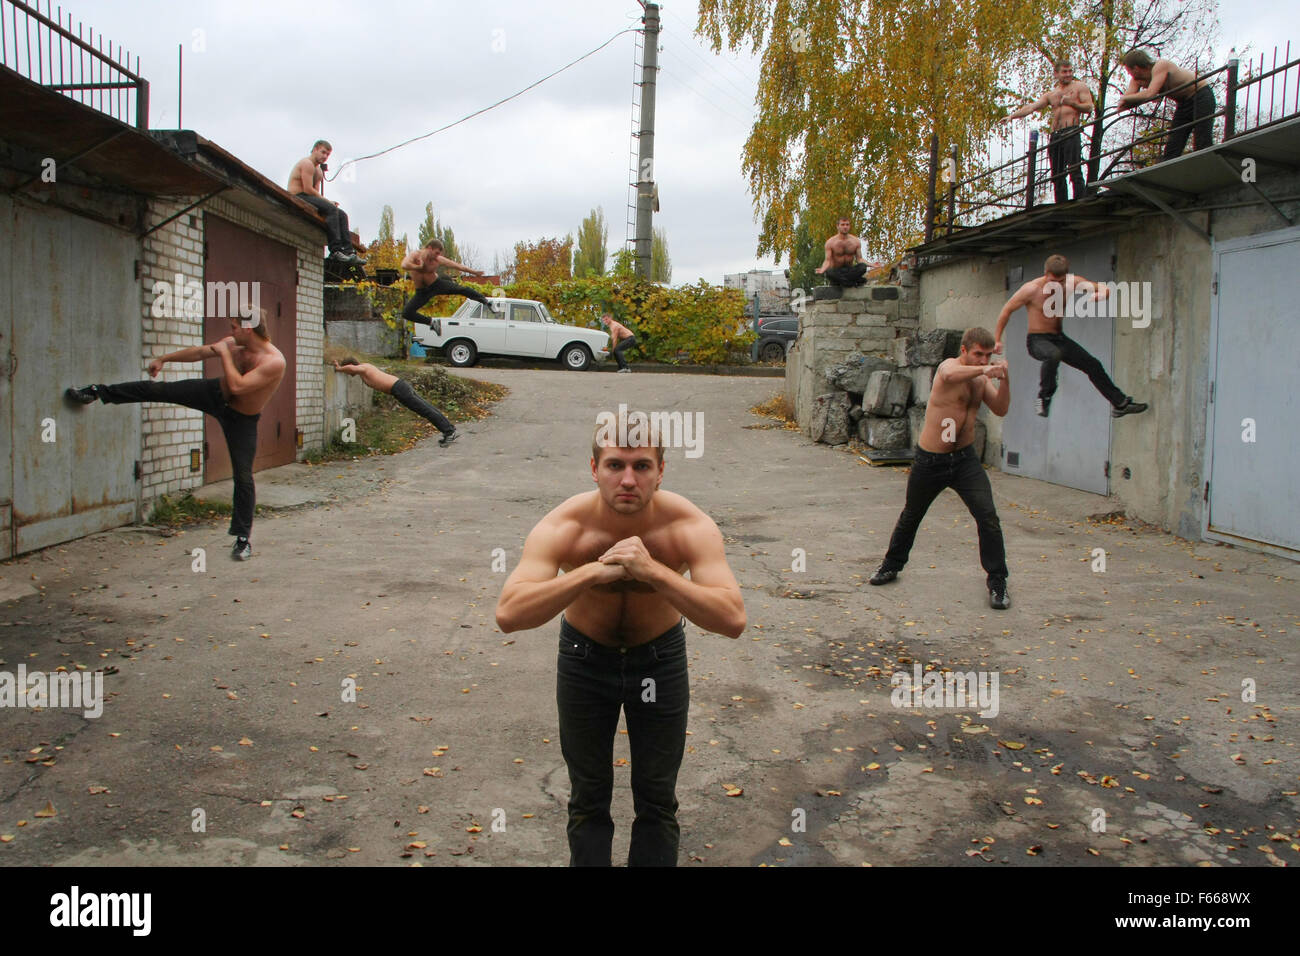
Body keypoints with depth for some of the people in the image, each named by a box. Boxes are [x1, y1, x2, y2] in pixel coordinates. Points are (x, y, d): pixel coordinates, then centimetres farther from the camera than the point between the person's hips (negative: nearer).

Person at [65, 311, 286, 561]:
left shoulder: (274, 362, -32)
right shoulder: (234, 344, -10)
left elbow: (238, 386, -39)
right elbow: (199, 352, 6)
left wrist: (224, 353, -30)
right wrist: (163, 359, 14)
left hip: (242, 419, -5)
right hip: (216, 394, 5)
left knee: (243, 477, -5)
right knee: (159, 390, 1)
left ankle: (243, 538, 7)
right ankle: (99, 392, 22)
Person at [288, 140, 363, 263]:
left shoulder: (319, 170, 24)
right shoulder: (307, 163, -8)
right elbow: (308, 190, -17)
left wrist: (328, 202, -3)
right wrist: (327, 201, -13)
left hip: (308, 199, 10)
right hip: (298, 198, -10)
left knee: (342, 215, -2)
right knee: (331, 209, -29)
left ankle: (348, 252, -14)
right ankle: (335, 251, -38)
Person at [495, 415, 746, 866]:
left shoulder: (690, 525, -28)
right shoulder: (564, 527, -28)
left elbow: (733, 619, -38)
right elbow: (508, 614, -40)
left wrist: (653, 571, -46)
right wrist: (594, 572, -47)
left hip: (660, 659, 0)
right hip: (585, 657, 0)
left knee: (657, 802, 13)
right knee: (588, 799, 15)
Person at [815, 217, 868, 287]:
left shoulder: (856, 241, 5)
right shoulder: (830, 242, -3)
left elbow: (859, 259, 7)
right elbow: (828, 260, -8)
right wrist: (822, 269, -29)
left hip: (850, 271, 2)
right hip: (836, 272, -2)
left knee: (863, 267, -30)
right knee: (828, 272, -39)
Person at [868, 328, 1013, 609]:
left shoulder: (981, 379, 6)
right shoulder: (949, 365, -14)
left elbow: (1000, 409, -4)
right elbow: (948, 376, -39)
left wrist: (1004, 379, -17)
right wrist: (984, 370, -48)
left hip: (965, 459, 4)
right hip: (930, 460, -4)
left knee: (988, 517, -11)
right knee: (910, 516, 16)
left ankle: (998, 582, 1)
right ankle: (891, 565, 39)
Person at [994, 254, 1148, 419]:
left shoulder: (1072, 283, -5)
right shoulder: (1032, 289, -18)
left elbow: (1105, 290, 2)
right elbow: (1007, 310, -8)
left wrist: (1094, 297, -23)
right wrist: (997, 339, -6)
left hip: (1058, 338, 6)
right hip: (1037, 340, -6)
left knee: (1093, 365, 5)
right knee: (1054, 355, -39)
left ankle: (1120, 404, 20)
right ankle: (1043, 398, -22)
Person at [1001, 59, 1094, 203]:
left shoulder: (1080, 86, 11)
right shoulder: (1051, 94, 21)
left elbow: (1089, 107, 3)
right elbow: (1032, 107, 10)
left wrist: (1071, 103, -11)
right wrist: (1013, 116, -3)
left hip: (1072, 133, -5)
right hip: (1055, 136, 5)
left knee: (1075, 171, -16)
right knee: (1057, 175, 3)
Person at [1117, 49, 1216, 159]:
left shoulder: (1160, 66, -25)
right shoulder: (1136, 80, -3)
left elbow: (1149, 94, -36)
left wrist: (1126, 98, -24)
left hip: (1202, 95, -8)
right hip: (1184, 103, 8)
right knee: (1172, 148, -1)